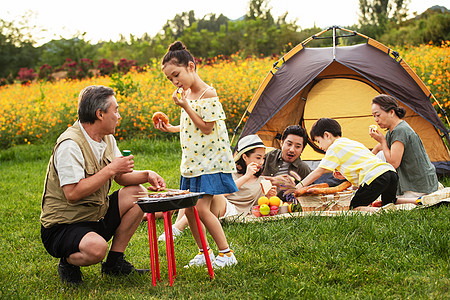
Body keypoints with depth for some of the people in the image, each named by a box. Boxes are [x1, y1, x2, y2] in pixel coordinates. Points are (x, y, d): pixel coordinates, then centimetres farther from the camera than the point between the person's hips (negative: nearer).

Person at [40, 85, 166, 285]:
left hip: (96, 215, 9)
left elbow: (121, 177, 15)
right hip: (62, 227, -9)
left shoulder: (106, 139, 6)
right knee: (96, 247, -37)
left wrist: (146, 175, -5)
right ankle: (68, 262, 0)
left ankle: (114, 263, 9)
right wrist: (110, 169, -25)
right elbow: (72, 194, -29)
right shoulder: (70, 145, -23)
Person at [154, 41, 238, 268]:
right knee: (188, 209, 7)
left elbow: (206, 128, -18)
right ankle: (204, 252, 21)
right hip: (192, 162, 9)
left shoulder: (207, 94, -15)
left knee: (202, 208, -13)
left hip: (210, 161, -9)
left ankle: (226, 253, -2)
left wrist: (185, 106, -21)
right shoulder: (187, 94, 11)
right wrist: (171, 128, 11)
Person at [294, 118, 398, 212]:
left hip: (374, 176, -8)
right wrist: (345, 175, 23)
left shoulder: (334, 148, 4)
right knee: (388, 204, 24)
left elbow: (318, 172, 4)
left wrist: (300, 186, 11)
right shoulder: (353, 143, 31)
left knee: (354, 208, -3)